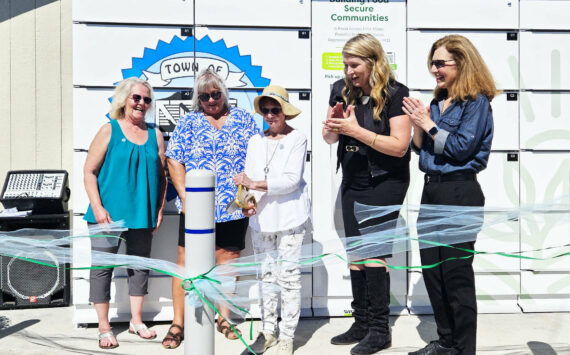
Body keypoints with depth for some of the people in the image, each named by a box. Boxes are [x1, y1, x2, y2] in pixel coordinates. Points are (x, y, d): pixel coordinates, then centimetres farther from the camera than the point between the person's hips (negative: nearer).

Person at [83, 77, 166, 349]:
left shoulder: (155, 134, 8)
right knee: (102, 266, 1)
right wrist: (98, 208, -13)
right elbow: (89, 171, -4)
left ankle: (136, 321, 27)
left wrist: (159, 209, 5)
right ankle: (104, 328, 14)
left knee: (140, 265, 12)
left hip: (142, 214, 4)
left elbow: (161, 176, 12)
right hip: (108, 214, -3)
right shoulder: (109, 130, -2)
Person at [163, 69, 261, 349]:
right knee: (187, 262, -2)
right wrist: (185, 197, -7)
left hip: (234, 207, 1)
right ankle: (177, 324, 10)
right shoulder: (188, 122, 8)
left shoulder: (243, 119, 9)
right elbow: (174, 161, 3)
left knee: (228, 260, 8)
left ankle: (223, 318, 25)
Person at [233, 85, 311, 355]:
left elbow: (292, 179, -14)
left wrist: (255, 184, -18)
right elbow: (247, 179, 8)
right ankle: (268, 331, 26)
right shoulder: (256, 142, 11)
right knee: (266, 275, 12)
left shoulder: (297, 139, -4)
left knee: (288, 276, 0)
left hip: (289, 217, -5)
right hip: (261, 218, 5)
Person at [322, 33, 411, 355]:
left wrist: (356, 130, -23)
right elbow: (329, 139, 11)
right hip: (353, 183, 7)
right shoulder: (342, 90, 5)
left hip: (385, 182, -7)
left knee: (373, 251, -8)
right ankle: (362, 324, 22)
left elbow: (399, 145, -19)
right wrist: (332, 125, -13)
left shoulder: (395, 93, -12)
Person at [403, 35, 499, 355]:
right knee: (432, 270, 13)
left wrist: (428, 123, -12)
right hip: (432, 190, 8)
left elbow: (461, 148, -17)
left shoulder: (476, 101, -7)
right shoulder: (438, 102, 13)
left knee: (457, 274, 1)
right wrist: (417, 122, -2)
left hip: (460, 195, -8)